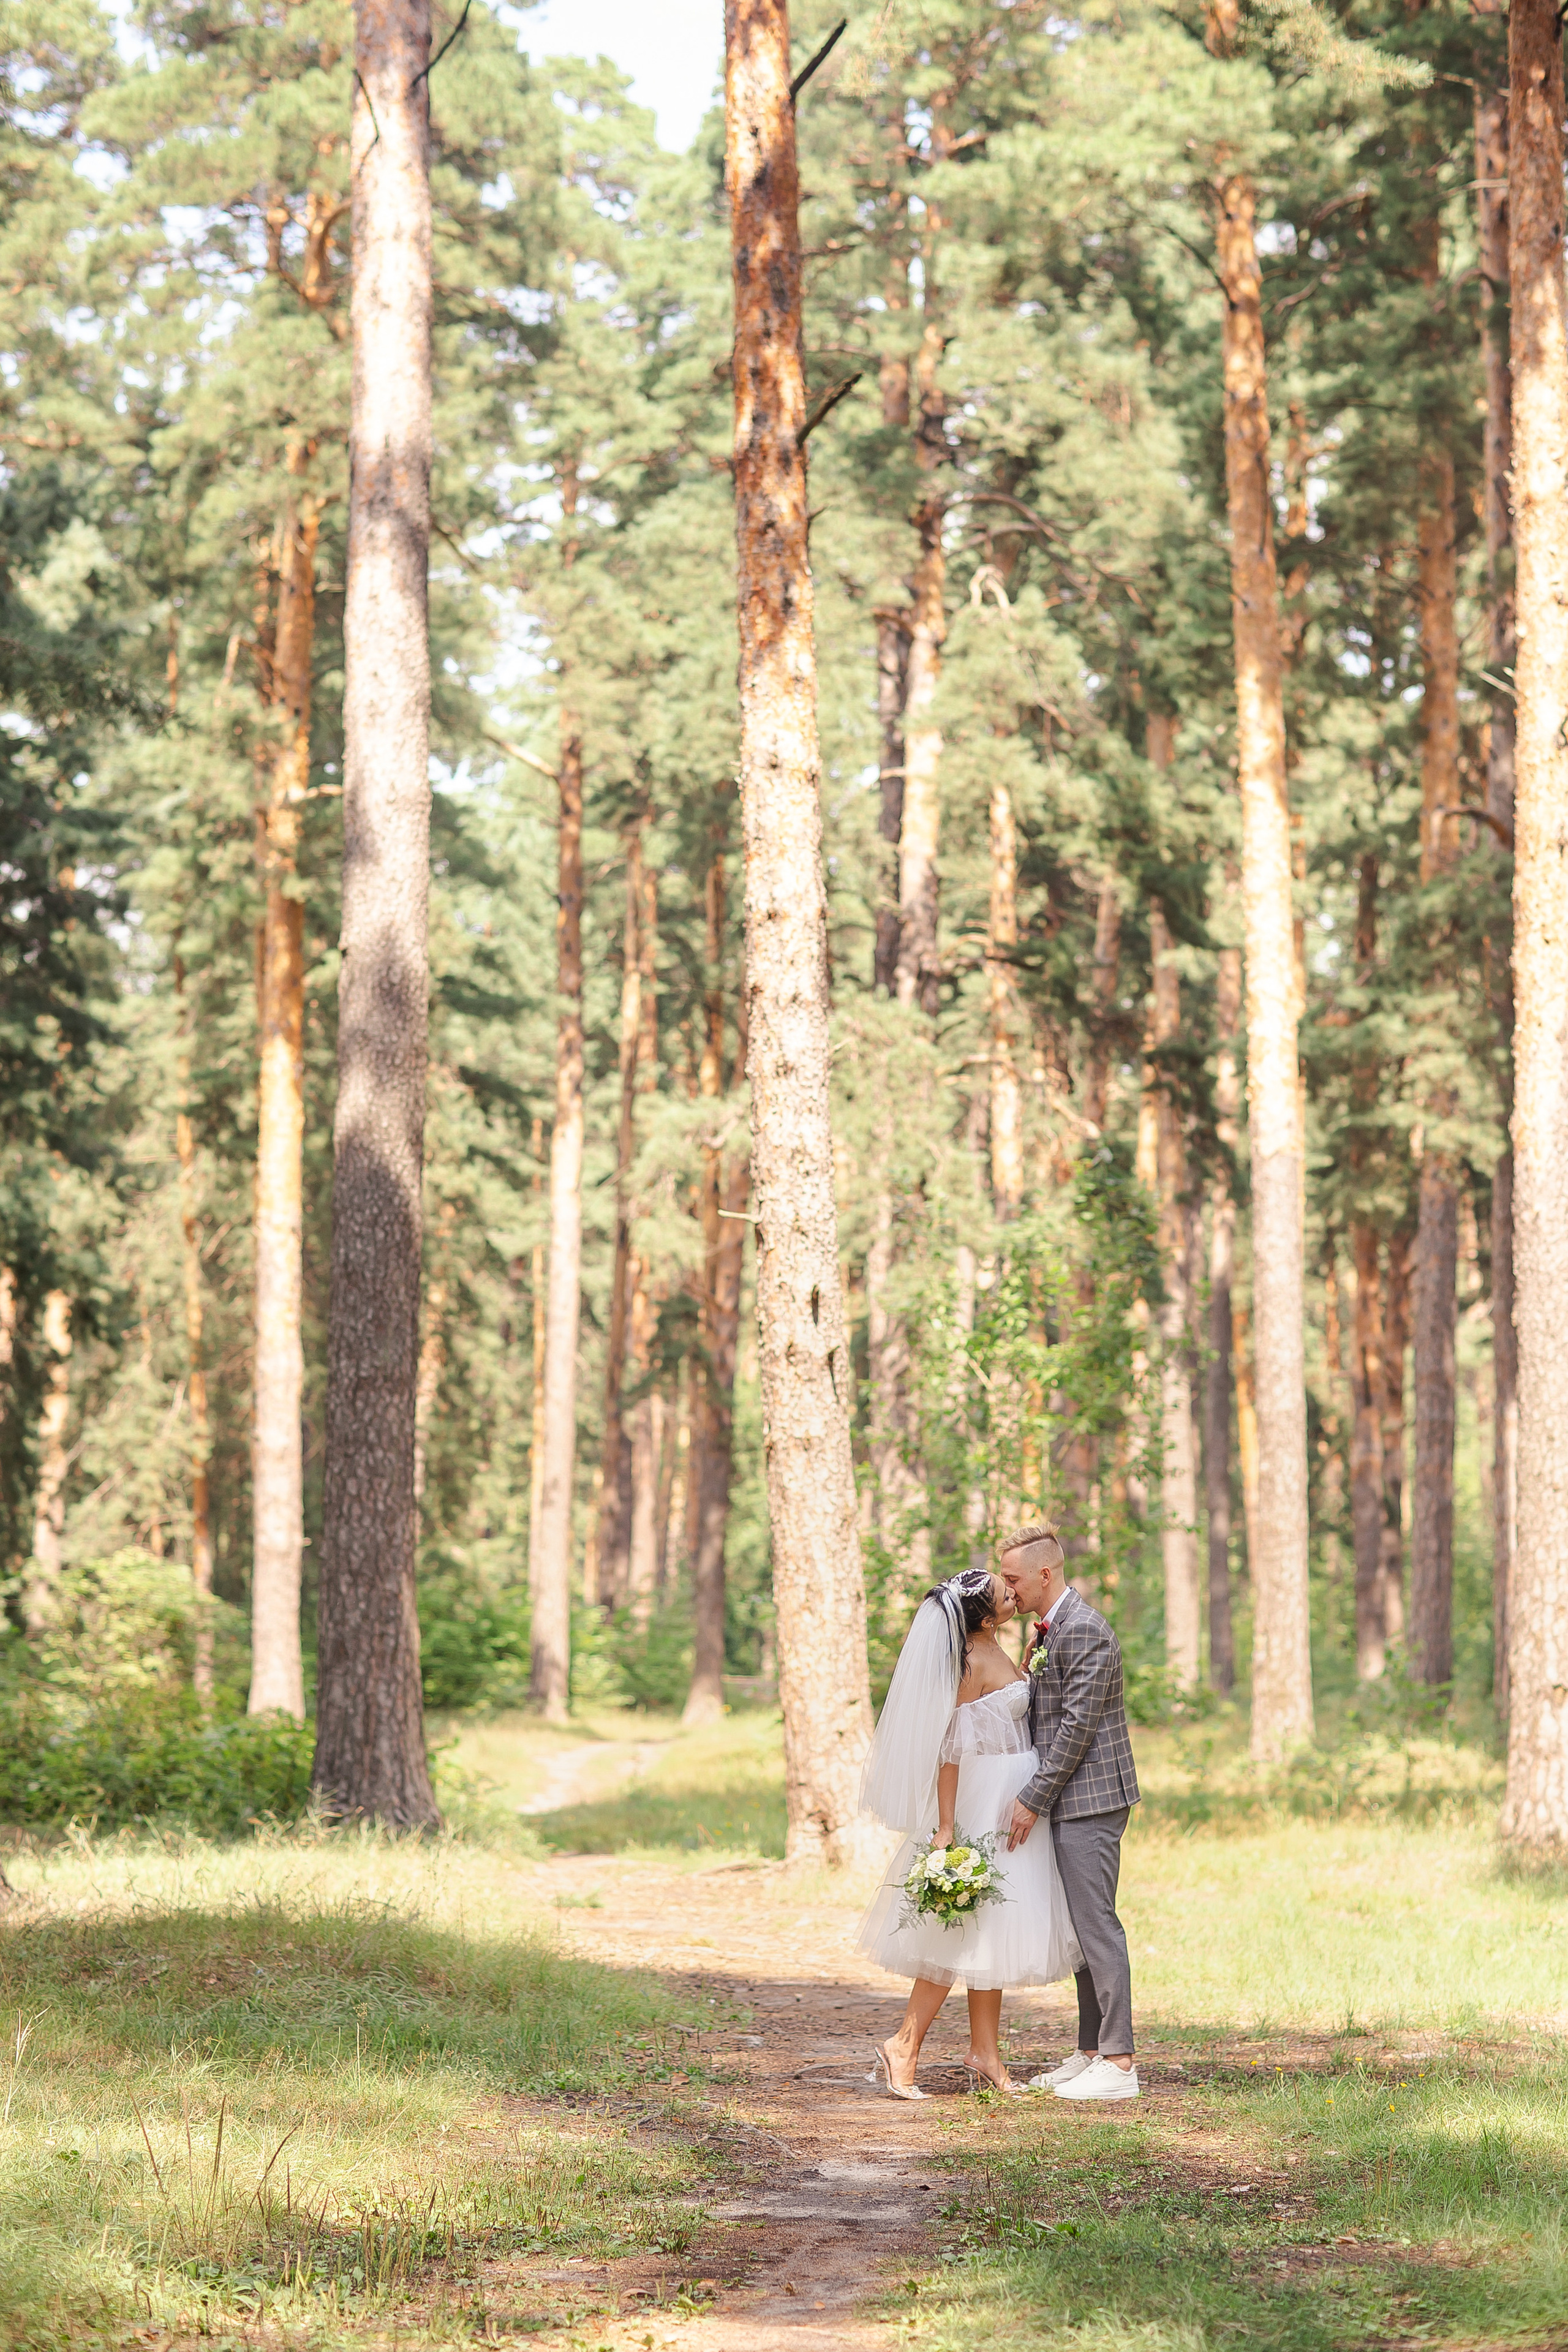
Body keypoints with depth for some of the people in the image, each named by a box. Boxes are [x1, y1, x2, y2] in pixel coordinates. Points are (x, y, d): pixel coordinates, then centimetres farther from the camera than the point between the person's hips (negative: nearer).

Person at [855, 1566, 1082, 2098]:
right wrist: (946, 1829, -21)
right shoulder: (971, 1662, -19)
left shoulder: (991, 1651, 9)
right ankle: (904, 2047, -4)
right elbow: (950, 1746, -20)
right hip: (982, 1803, -10)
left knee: (993, 1928, 11)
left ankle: (984, 2054, 15)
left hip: (1008, 1804, 10)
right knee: (968, 1931, -7)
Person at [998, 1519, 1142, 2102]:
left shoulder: (1083, 1631, -16)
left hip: (1089, 1799, -10)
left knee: (1097, 1925, -9)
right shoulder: (1052, 1629, 17)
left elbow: (1078, 1725, -19)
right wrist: (1028, 1669, 7)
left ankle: (1119, 2064, -7)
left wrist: (1034, 1799, -16)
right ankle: (1091, 2053, 18)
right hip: (1070, 1802, 10)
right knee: (1083, 1928, 13)